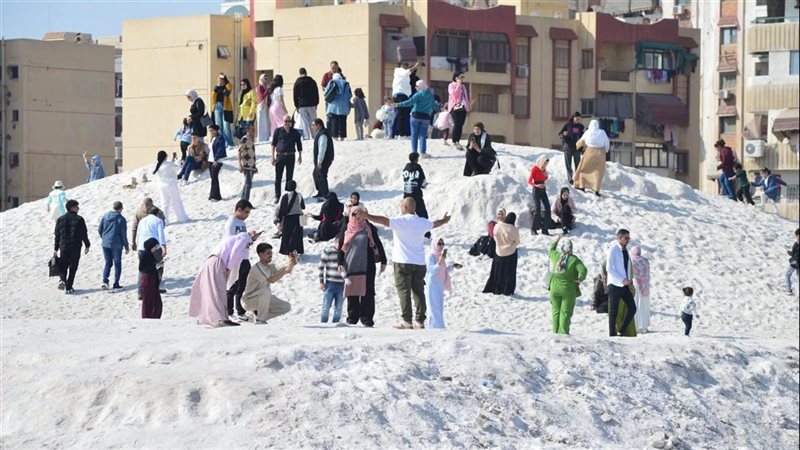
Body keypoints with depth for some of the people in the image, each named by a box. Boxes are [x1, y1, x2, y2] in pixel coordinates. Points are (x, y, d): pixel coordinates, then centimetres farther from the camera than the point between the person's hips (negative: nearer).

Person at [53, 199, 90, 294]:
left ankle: (63, 280, -12)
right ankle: (68, 287, 3)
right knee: (72, 268, 5)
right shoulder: (79, 220, -8)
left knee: (63, 266, 15)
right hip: (75, 248, -3)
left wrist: (56, 248, 14)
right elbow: (84, 234, -4)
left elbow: (57, 235, 7)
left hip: (63, 247, 3)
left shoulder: (60, 219, 4)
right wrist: (87, 245, 8)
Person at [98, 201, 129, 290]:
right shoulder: (121, 219, -10)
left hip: (105, 244, 4)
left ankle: (105, 281, -4)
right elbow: (124, 234, -8)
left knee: (108, 263, 14)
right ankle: (116, 284, 8)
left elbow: (99, 229, 8)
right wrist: (126, 247, 2)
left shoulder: (105, 216, 3)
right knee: (117, 264, 8)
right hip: (116, 245, -4)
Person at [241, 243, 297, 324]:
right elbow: (271, 280, -36)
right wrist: (286, 269, -40)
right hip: (249, 301, -8)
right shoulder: (256, 268, -24)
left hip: (263, 298, 8)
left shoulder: (270, 267, 3)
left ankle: (256, 315, 8)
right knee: (266, 290, -37)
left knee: (286, 307, -4)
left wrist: (292, 263, -24)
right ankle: (260, 320, -25)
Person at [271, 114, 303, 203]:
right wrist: (273, 157, -1)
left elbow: (299, 145, 14)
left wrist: (300, 156, 13)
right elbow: (273, 144, 4)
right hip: (280, 156, -1)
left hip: (290, 156, 1)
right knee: (278, 178, -1)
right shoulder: (278, 131, 1)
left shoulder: (295, 132, 4)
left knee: (289, 178, 6)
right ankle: (277, 196, 8)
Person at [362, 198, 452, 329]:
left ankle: (406, 321, -9)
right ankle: (420, 321, 5)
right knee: (418, 292, 7)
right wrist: (444, 220, 51)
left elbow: (384, 221, -23)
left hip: (403, 262, -5)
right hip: (420, 263, 5)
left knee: (404, 291, -3)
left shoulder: (401, 221, -10)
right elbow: (435, 224, 29)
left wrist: (367, 216, -26)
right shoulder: (422, 222, 9)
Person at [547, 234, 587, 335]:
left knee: (556, 311, 13)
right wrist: (580, 279, -6)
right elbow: (583, 270, -23)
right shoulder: (574, 259, -12)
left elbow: (551, 250, 20)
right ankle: (563, 331, -3)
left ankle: (555, 331, 15)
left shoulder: (556, 256, -3)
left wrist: (556, 240, 34)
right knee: (565, 311, 1)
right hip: (568, 289, -3)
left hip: (555, 288, 3)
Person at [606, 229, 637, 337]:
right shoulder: (613, 249, -9)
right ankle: (612, 335, 4)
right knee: (614, 312, -2)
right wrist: (623, 280, -18)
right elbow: (609, 268, -15)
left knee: (632, 308, 2)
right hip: (615, 284, -7)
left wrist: (629, 282, 9)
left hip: (625, 285, 7)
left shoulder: (626, 250, 13)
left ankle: (621, 332, 12)